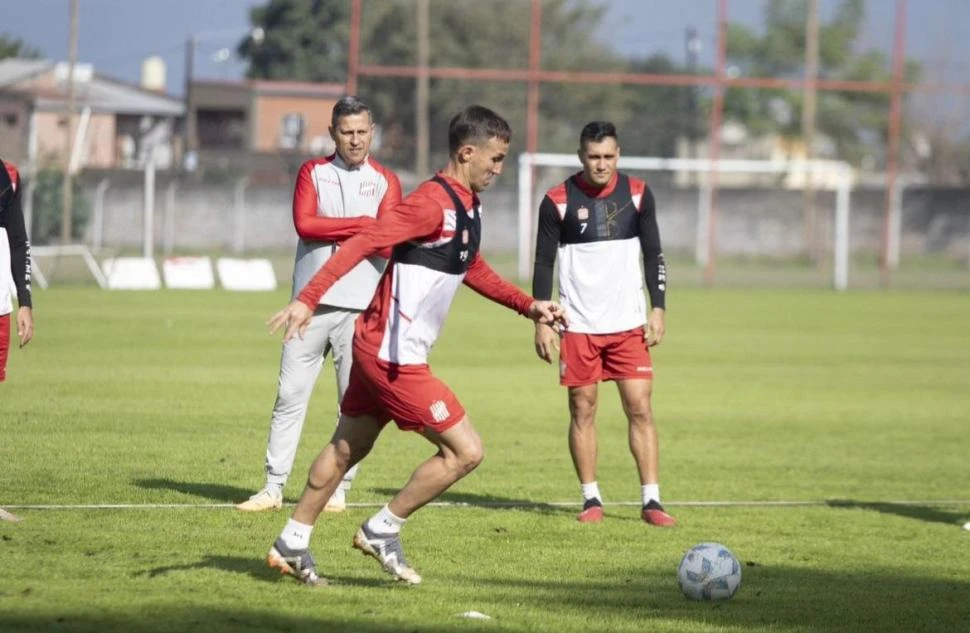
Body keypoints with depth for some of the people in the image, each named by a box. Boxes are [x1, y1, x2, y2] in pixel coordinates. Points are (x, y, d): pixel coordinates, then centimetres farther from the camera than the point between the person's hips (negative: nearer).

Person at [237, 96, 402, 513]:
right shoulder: (313, 173, 8)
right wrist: (362, 224, -10)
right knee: (290, 396, 0)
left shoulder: (385, 182, 6)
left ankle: (339, 490, 8)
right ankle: (273, 487, 3)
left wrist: (332, 229, -13)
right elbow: (304, 224, -9)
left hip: (360, 307, -1)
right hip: (312, 304, 1)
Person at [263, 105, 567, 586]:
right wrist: (308, 299, -36)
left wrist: (528, 306, 23)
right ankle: (382, 530, 5)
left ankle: (291, 545, 29)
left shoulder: (467, 204, 11)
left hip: (376, 347, 10)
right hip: (394, 355, -10)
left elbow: (473, 270, 29)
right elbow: (363, 243, -28)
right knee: (466, 451, -7)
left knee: (346, 449, 19)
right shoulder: (432, 203, -20)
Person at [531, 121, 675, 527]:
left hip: (628, 324, 1)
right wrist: (541, 321, -5)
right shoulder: (558, 201, -5)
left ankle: (651, 501, -3)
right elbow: (543, 263, 0)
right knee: (583, 409, 1)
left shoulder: (637, 194, 1)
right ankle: (591, 499, 11)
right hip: (578, 325, -1)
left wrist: (658, 310, 1)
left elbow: (653, 254, 8)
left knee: (640, 408, -4)